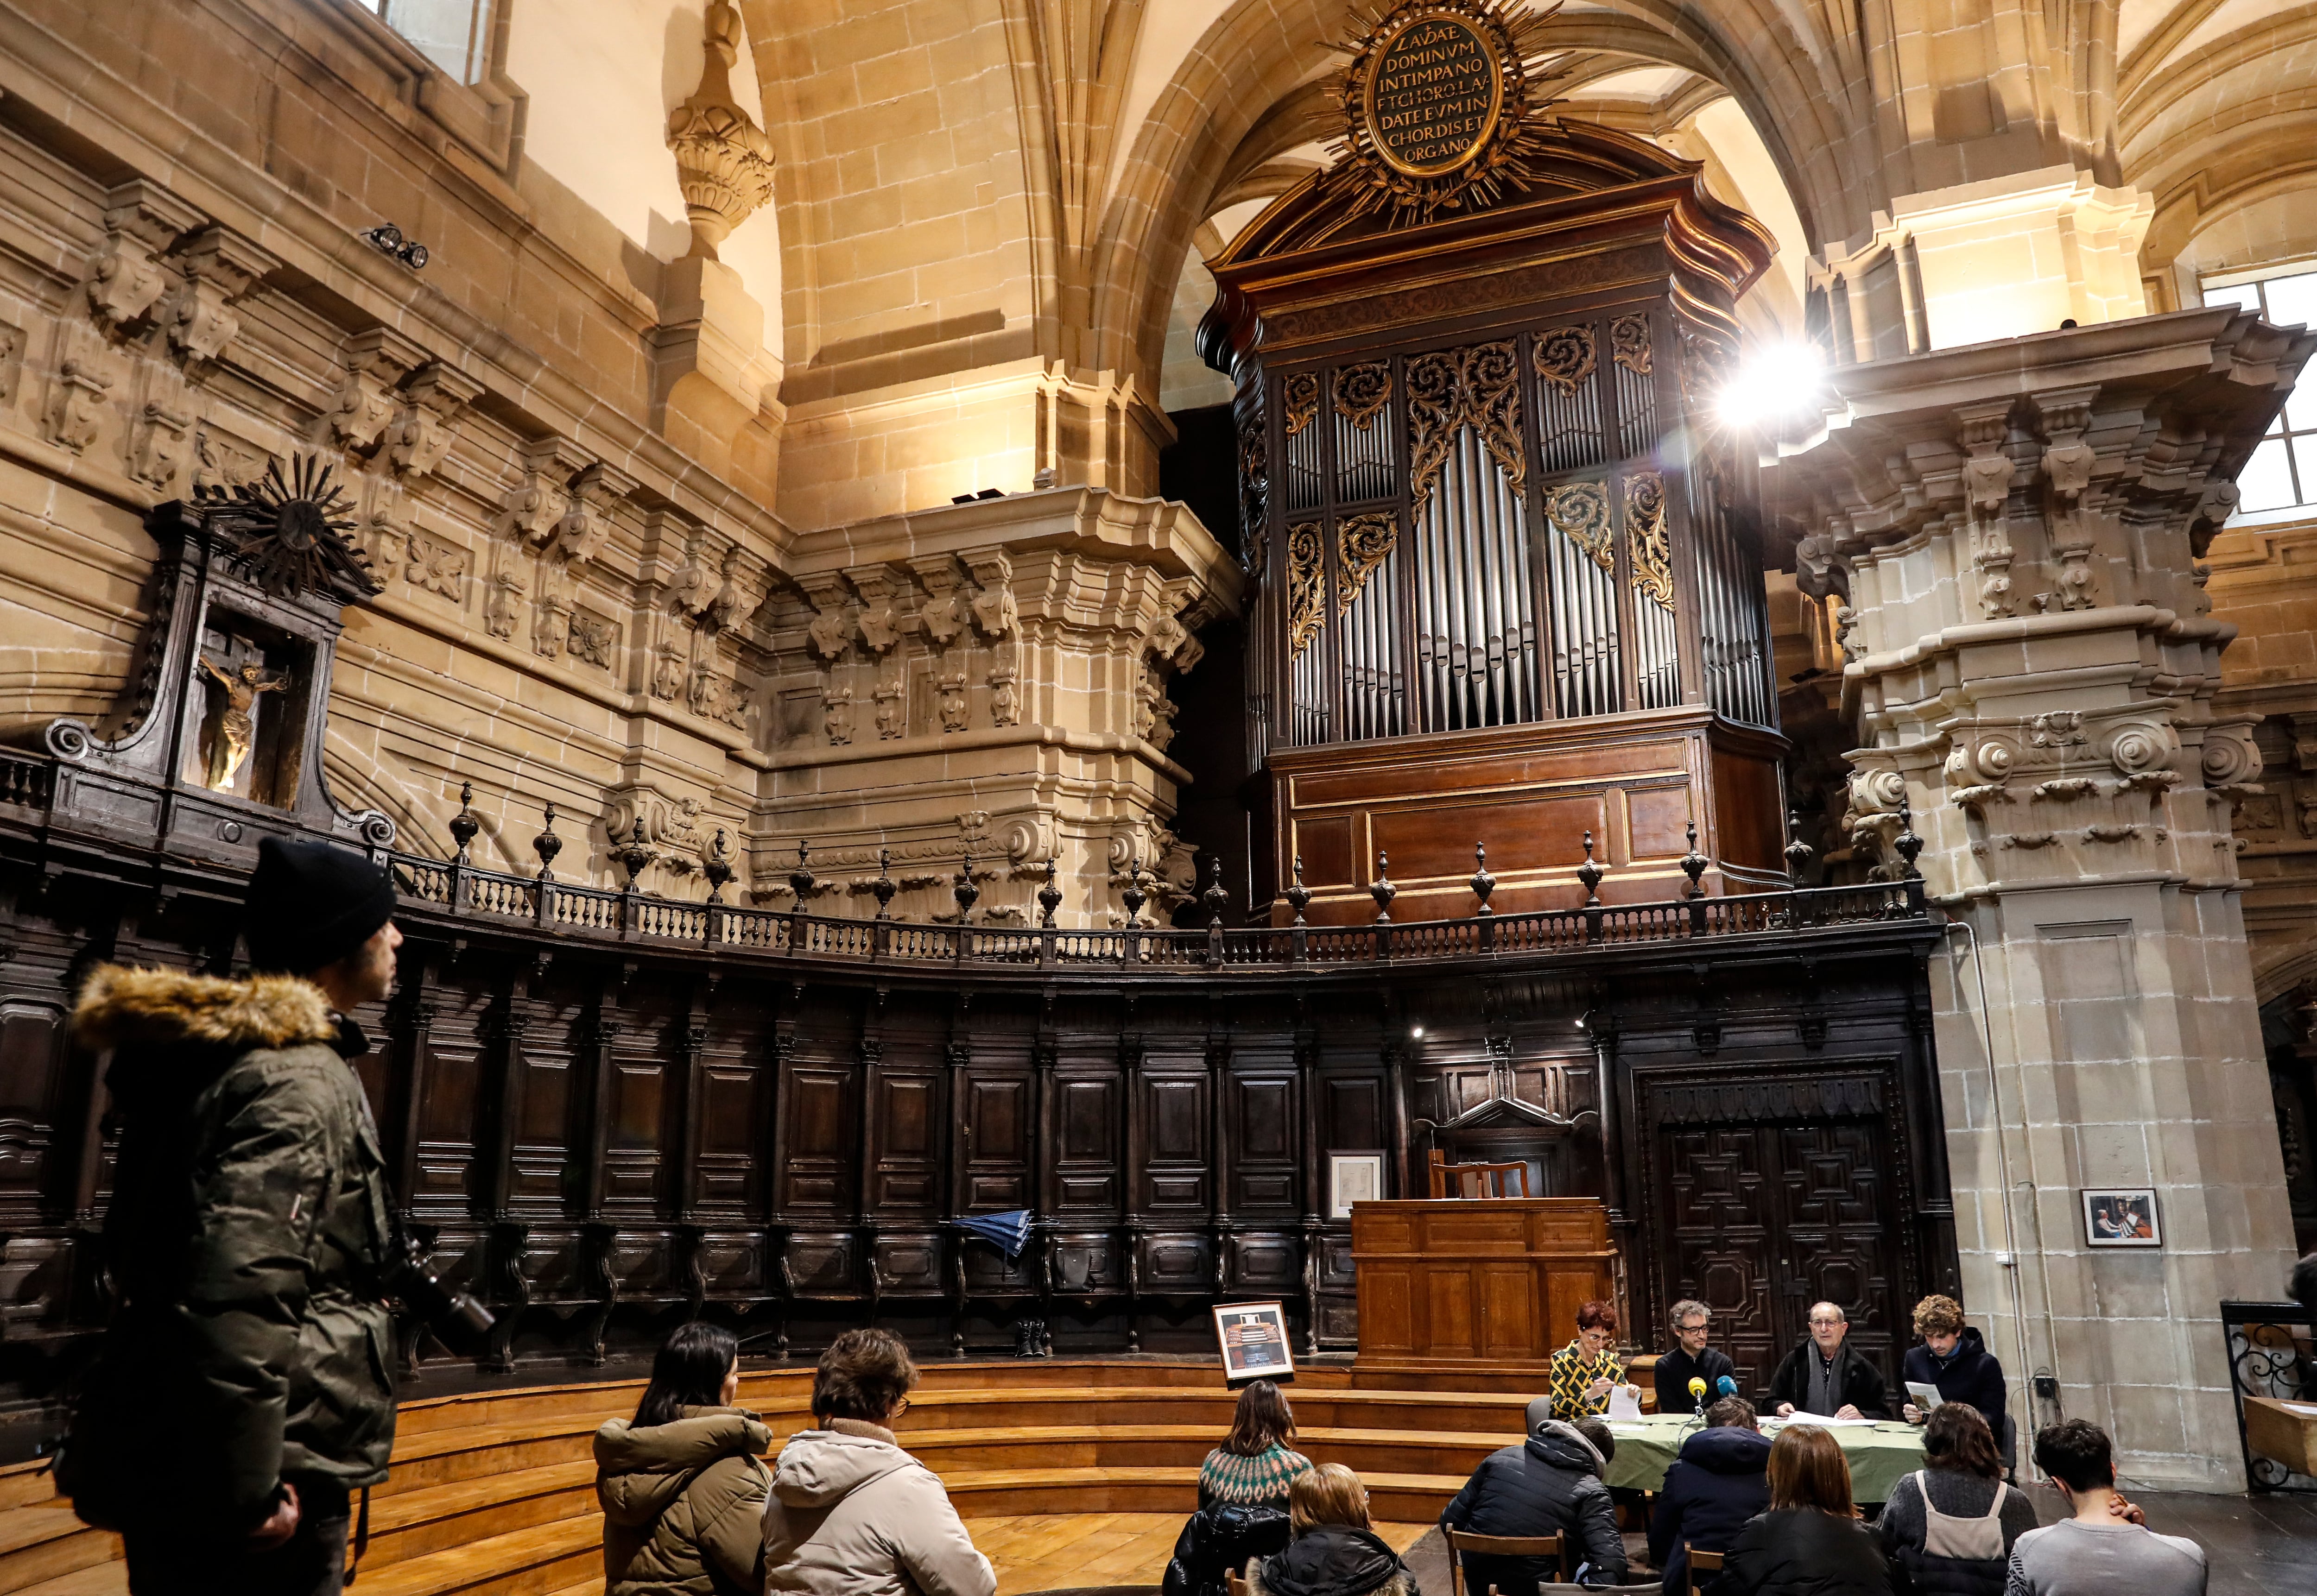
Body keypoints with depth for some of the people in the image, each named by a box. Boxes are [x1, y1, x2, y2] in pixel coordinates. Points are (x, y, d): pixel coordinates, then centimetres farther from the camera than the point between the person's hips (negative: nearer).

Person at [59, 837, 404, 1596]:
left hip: (172, 1455, 10)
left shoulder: (222, 1051, 12)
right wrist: (249, 1489, -24)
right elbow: (243, 1295, -30)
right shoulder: (296, 1080, -20)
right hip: (229, 1476, -10)